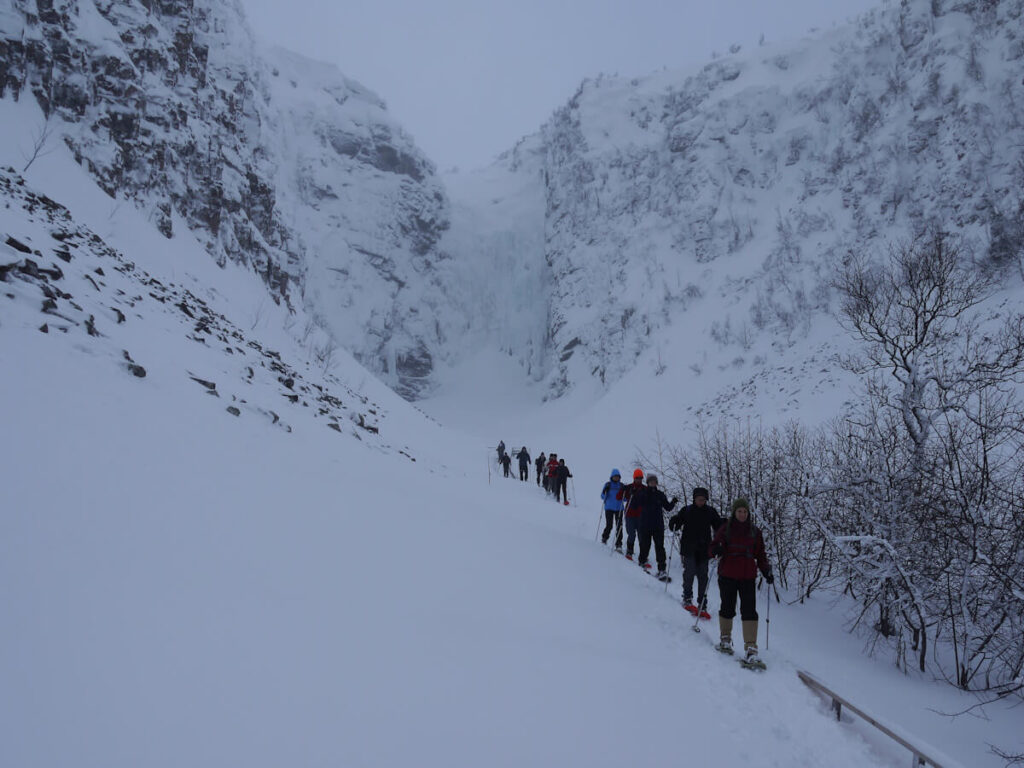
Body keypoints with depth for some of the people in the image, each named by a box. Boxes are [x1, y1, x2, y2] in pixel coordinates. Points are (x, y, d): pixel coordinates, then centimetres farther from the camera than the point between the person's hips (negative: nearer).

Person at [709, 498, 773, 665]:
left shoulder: (755, 531, 11)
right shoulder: (725, 528, 4)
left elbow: (760, 554, 15)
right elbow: (712, 547, 1)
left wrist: (766, 571, 1)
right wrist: (716, 550, -23)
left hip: (747, 576, 1)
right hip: (727, 575, -1)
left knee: (749, 611, -8)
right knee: (728, 608, 5)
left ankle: (751, 648, -8)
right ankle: (726, 638, 28)